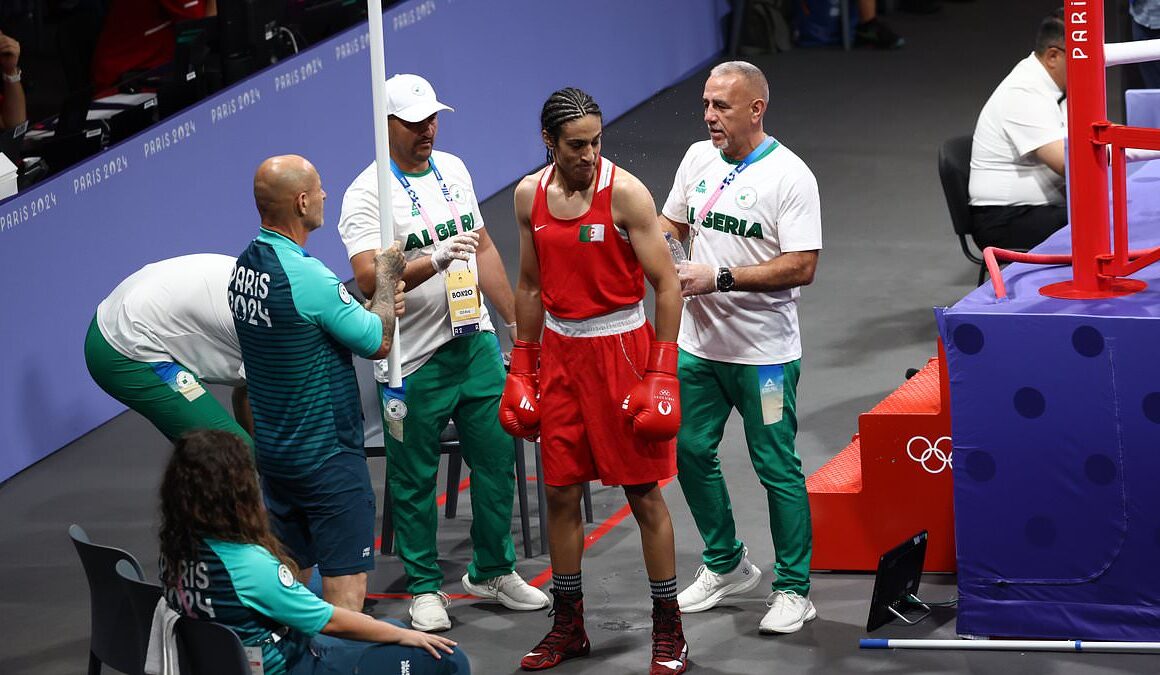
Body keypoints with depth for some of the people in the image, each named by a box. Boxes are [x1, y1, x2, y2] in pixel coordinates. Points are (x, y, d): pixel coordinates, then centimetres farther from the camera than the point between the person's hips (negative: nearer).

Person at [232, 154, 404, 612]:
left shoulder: (245, 266, 3)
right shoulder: (305, 276, -24)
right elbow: (378, 343, -14)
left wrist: (376, 303, 7)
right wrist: (386, 277, 0)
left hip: (273, 450, 8)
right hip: (327, 453, -8)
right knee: (345, 579, -4)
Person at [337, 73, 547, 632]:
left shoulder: (452, 170, 10)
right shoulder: (367, 194, -13)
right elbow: (369, 278, -24)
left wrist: (516, 321, 20)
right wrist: (436, 261, -37)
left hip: (476, 344, 6)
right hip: (413, 361, -6)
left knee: (497, 460, 10)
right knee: (414, 479, 3)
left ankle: (492, 571, 26)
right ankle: (424, 587, 16)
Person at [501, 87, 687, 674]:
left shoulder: (625, 194, -12)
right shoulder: (530, 195, 3)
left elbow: (667, 285, -11)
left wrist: (662, 376, -14)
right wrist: (522, 371, 14)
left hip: (620, 348, -5)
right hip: (560, 350, 5)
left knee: (643, 492, -1)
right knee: (560, 492, 8)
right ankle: (567, 625, 20)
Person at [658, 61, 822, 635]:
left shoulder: (789, 177, -14)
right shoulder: (699, 158, 7)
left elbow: (802, 266, -20)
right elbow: (671, 223, 22)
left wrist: (718, 277, -22)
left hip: (764, 354, -7)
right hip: (698, 344, 7)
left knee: (776, 469, -1)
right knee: (690, 452, 12)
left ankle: (793, 589, 8)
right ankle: (726, 565, 30)